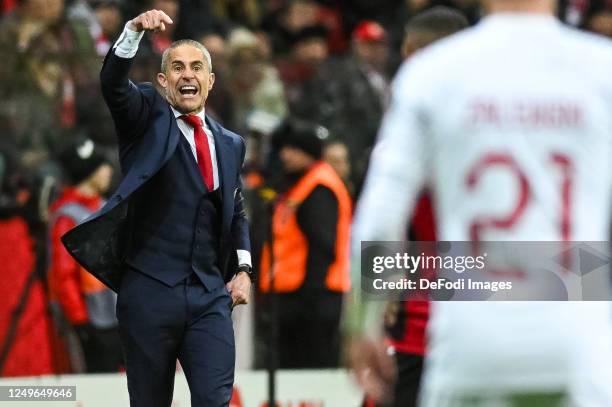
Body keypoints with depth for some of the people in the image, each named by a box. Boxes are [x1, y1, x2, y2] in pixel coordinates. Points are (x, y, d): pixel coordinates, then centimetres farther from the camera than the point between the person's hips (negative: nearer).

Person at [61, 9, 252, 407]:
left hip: (210, 297, 2)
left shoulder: (230, 144, 17)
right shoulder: (148, 117, 5)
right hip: (150, 292, -2)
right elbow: (113, 83, -15)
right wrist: (134, 31, -31)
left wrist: (243, 269, 12)